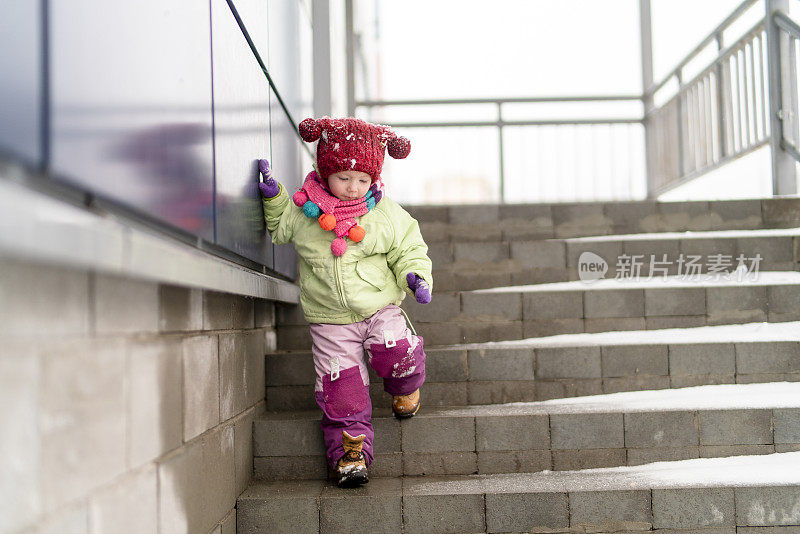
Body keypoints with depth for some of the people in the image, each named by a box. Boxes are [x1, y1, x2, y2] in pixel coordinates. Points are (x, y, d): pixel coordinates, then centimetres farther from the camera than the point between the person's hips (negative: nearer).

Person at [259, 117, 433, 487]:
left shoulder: (386, 214, -3)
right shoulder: (303, 210, -2)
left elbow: (408, 249, 7)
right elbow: (277, 228, 17)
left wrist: (415, 276, -13)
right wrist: (272, 196, 1)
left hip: (379, 308, 0)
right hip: (329, 320, 1)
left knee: (397, 352, -25)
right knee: (342, 390, -5)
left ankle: (405, 389, 10)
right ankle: (350, 451, 9)